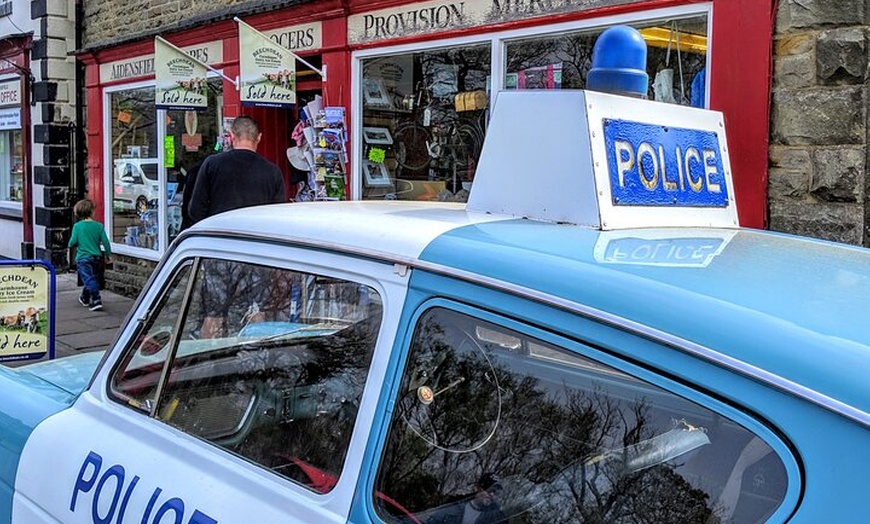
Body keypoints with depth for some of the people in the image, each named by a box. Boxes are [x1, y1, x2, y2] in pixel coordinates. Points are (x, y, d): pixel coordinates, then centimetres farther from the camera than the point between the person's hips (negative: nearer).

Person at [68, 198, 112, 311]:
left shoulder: (77, 226, -7)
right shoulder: (99, 226, -3)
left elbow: (72, 242, -7)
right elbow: (105, 241, -3)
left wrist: (71, 244, 16)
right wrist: (108, 254, 8)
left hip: (83, 258, -3)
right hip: (96, 257, 3)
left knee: (89, 280, -7)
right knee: (92, 278, 18)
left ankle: (96, 301, -19)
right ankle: (85, 298, 35)